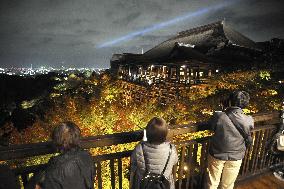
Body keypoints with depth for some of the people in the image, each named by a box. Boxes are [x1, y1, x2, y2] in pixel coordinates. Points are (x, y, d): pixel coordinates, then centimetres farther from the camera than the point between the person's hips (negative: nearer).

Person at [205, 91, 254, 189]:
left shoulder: (218, 116, -26)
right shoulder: (249, 121, -19)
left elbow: (211, 126, -5)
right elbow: (248, 134, 3)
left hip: (217, 155, -1)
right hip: (236, 157, 2)